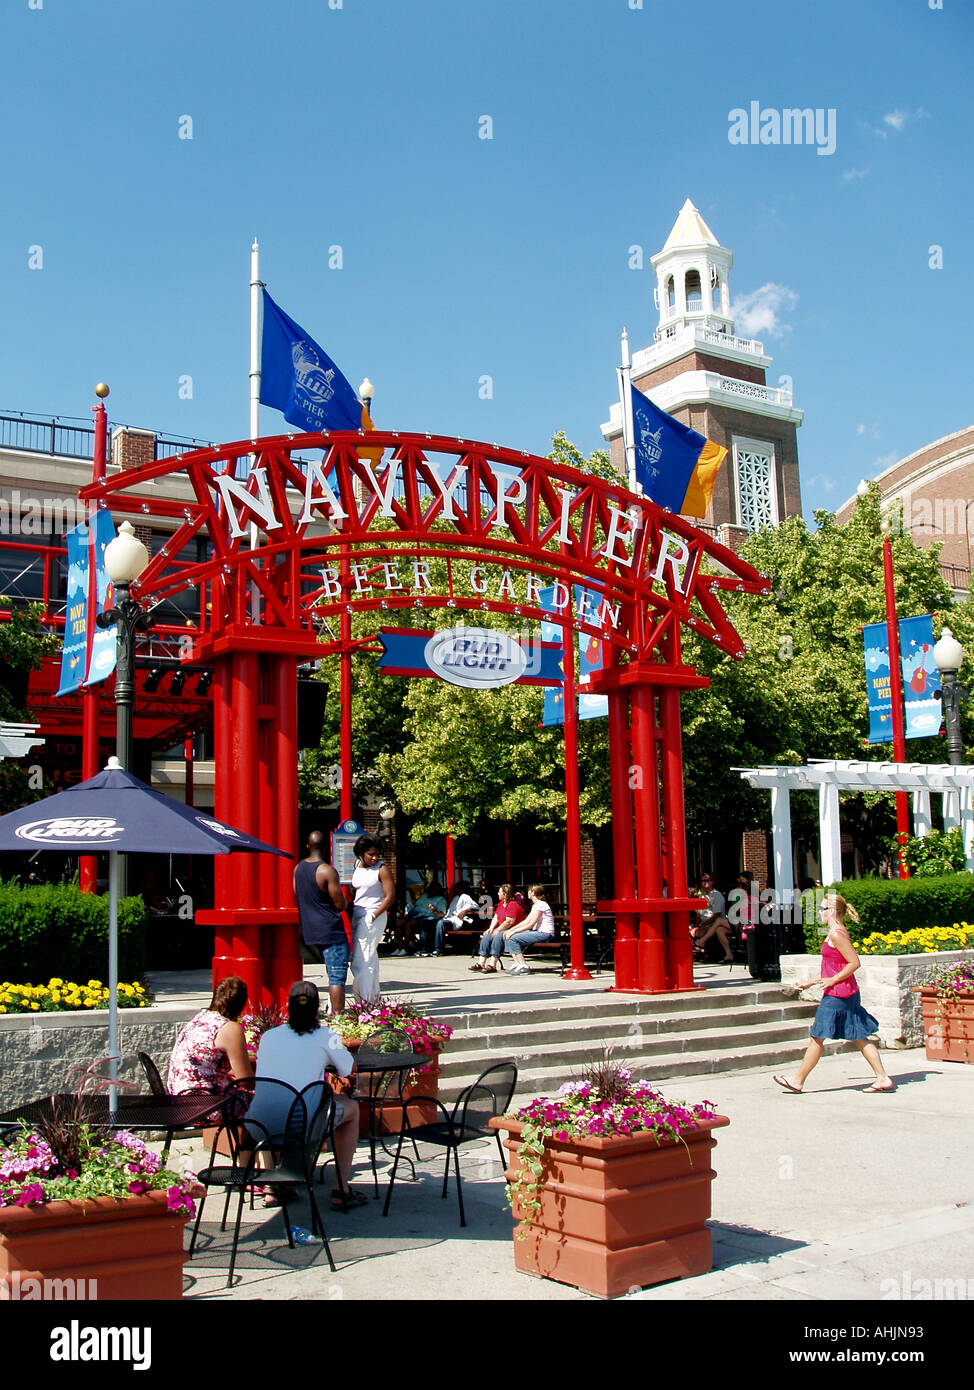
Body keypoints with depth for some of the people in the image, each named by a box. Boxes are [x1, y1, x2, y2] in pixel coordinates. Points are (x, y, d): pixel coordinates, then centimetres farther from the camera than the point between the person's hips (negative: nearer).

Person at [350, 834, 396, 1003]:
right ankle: (374, 997, 24)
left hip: (373, 915, -7)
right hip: (357, 916, 7)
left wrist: (373, 916, -15)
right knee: (370, 959, 15)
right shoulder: (357, 866, 11)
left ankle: (365, 1000, -11)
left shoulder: (382, 869, -9)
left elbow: (390, 896, -12)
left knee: (361, 960, -12)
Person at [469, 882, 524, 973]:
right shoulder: (501, 903, 15)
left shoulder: (513, 905, -16)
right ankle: (481, 963, -14)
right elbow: (496, 917, 17)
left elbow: (509, 922, -22)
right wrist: (491, 928, 0)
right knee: (486, 936, -8)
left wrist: (497, 930, -19)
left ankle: (492, 965, -35)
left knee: (498, 937, -33)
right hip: (502, 929, 10)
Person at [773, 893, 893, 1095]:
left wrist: (832, 980, -18)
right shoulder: (836, 932, 14)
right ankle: (883, 1079, 9)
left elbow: (854, 963, -20)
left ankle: (798, 1081, 7)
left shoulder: (836, 934, -16)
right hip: (846, 993, 10)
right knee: (859, 1038, 10)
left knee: (817, 1036, -1)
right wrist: (813, 982, 25)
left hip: (837, 994, -10)